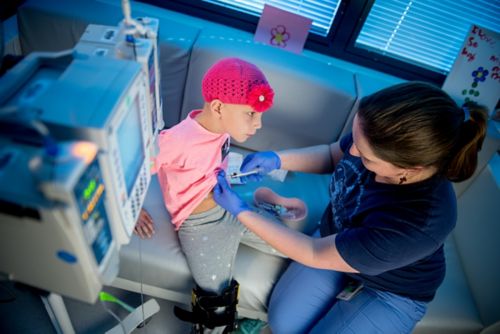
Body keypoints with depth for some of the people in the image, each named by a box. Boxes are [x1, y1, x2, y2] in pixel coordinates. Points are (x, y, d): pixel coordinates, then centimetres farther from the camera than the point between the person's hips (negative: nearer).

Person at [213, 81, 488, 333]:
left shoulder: (416, 223, -41)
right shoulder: (381, 140, -27)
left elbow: (315, 254, -30)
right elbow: (332, 155, -2)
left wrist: (241, 212, -25)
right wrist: (278, 159, -18)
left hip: (390, 291, -4)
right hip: (336, 241, 4)